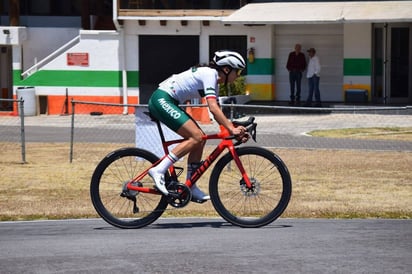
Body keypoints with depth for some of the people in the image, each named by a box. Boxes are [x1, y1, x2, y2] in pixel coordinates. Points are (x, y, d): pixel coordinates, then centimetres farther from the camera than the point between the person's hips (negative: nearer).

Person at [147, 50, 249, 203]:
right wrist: (231, 129, -27)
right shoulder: (209, 74, -14)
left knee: (200, 138, 6)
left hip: (168, 102, 10)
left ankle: (190, 187, 8)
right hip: (162, 100, -10)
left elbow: (217, 113, 16)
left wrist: (233, 129, 3)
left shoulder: (214, 82, 16)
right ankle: (159, 170, -20)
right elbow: (213, 108, -25)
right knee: (196, 137, -18)